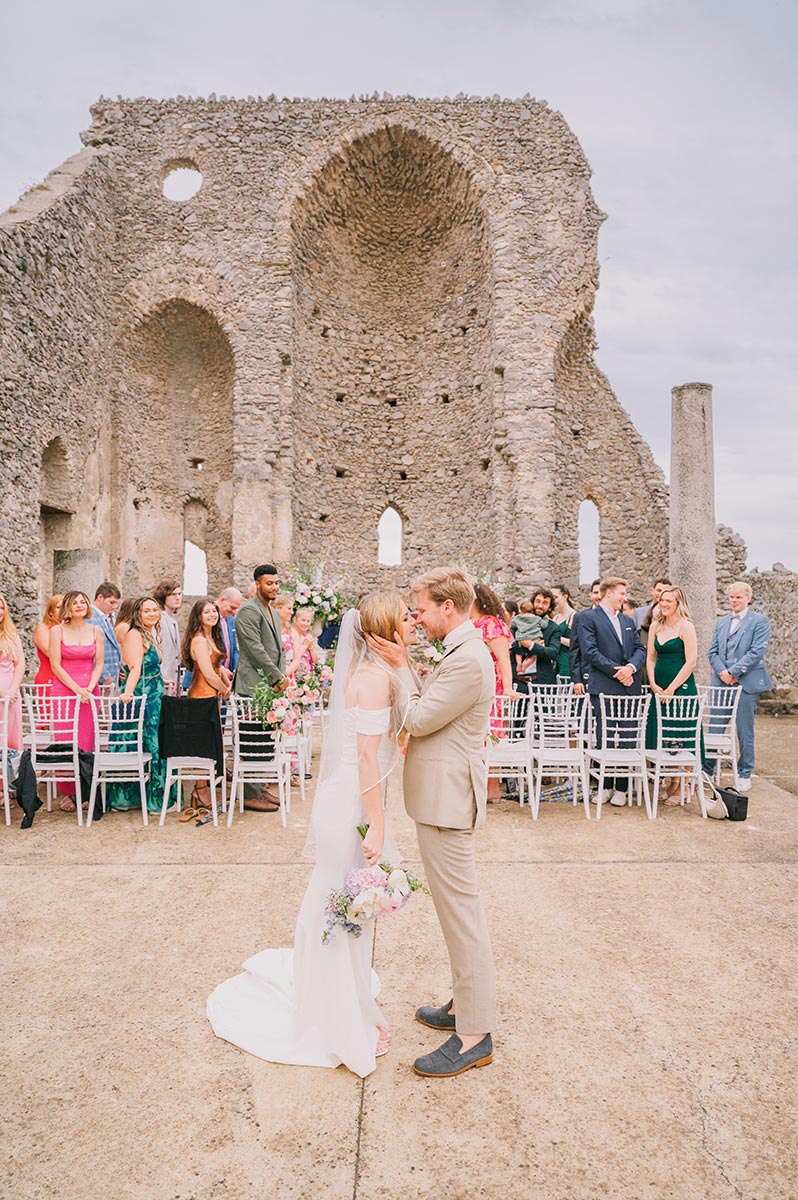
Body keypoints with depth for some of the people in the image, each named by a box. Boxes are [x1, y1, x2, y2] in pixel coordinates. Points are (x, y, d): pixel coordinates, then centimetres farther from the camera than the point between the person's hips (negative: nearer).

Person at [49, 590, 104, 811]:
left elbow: (99, 664, 7)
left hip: (89, 691, 2)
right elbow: (56, 665, -4)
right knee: (65, 741, -2)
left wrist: (90, 687, -8)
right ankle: (66, 792, 8)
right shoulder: (57, 631, 0)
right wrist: (77, 689, -11)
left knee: (87, 741, 1)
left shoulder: (96, 632, 7)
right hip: (63, 690, -2)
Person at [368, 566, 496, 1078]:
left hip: (446, 800, -11)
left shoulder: (468, 659, -22)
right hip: (445, 795, 11)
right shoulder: (464, 650, 11)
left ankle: (475, 1035, 12)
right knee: (461, 907, 20)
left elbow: (419, 719, -18)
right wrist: (407, 666, 5)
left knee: (461, 911, -1)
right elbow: (430, 708, 13)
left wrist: (401, 666, -9)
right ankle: (465, 1003, 35)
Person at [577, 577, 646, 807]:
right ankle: (605, 786, 10)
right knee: (605, 739, -1)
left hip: (629, 687, 5)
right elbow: (589, 650, -10)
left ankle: (621, 788, 12)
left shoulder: (628, 621, 20)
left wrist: (631, 667, -7)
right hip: (604, 687, -5)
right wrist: (616, 670, -12)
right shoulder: (588, 617, 0)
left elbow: (640, 649, 14)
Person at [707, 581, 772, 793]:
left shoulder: (760, 621, 0)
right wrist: (722, 672, -7)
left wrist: (733, 672, -13)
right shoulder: (721, 623, 16)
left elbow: (757, 651, -10)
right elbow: (713, 652, 11)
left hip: (747, 683, -4)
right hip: (721, 682, 4)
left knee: (745, 732, 2)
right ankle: (707, 770, 10)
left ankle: (745, 775, 15)